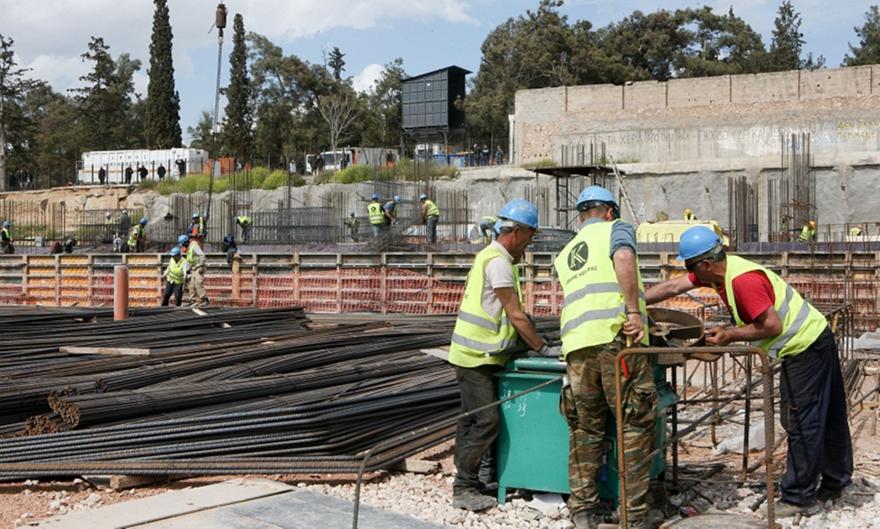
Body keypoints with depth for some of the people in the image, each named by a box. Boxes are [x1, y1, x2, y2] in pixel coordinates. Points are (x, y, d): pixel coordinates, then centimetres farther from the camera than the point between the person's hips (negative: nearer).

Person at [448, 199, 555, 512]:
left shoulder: (490, 257, 15)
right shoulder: (498, 262, -18)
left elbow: (510, 313, 17)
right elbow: (516, 315, -18)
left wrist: (534, 343, 13)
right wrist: (543, 349, -12)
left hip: (477, 355, 11)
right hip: (476, 357, -11)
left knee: (471, 419, 13)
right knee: (487, 420, -10)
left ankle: (465, 483, 20)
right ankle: (464, 489, -5)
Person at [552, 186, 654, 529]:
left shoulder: (564, 255, 27)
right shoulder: (616, 229, 11)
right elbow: (623, 258, -10)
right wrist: (634, 311, -14)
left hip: (576, 343, 5)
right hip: (616, 335, -5)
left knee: (585, 429, 13)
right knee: (635, 424, 2)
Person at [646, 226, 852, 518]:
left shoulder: (743, 280, -28)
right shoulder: (719, 268, 2)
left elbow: (772, 326, -26)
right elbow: (672, 287, 6)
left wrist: (730, 335, -17)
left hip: (806, 347, -10)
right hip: (815, 341, 10)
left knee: (802, 424, -2)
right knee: (828, 418, 19)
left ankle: (798, 499, 6)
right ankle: (834, 483, 32)